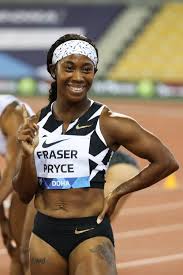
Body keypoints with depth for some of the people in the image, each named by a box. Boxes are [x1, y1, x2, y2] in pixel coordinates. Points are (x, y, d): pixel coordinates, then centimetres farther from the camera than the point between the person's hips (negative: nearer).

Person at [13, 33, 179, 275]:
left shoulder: (109, 123, -6)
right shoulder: (35, 125, 5)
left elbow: (167, 162, -3)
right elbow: (24, 194, 7)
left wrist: (118, 194, -2)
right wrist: (27, 155, -10)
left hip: (91, 234, -4)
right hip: (44, 234, 4)